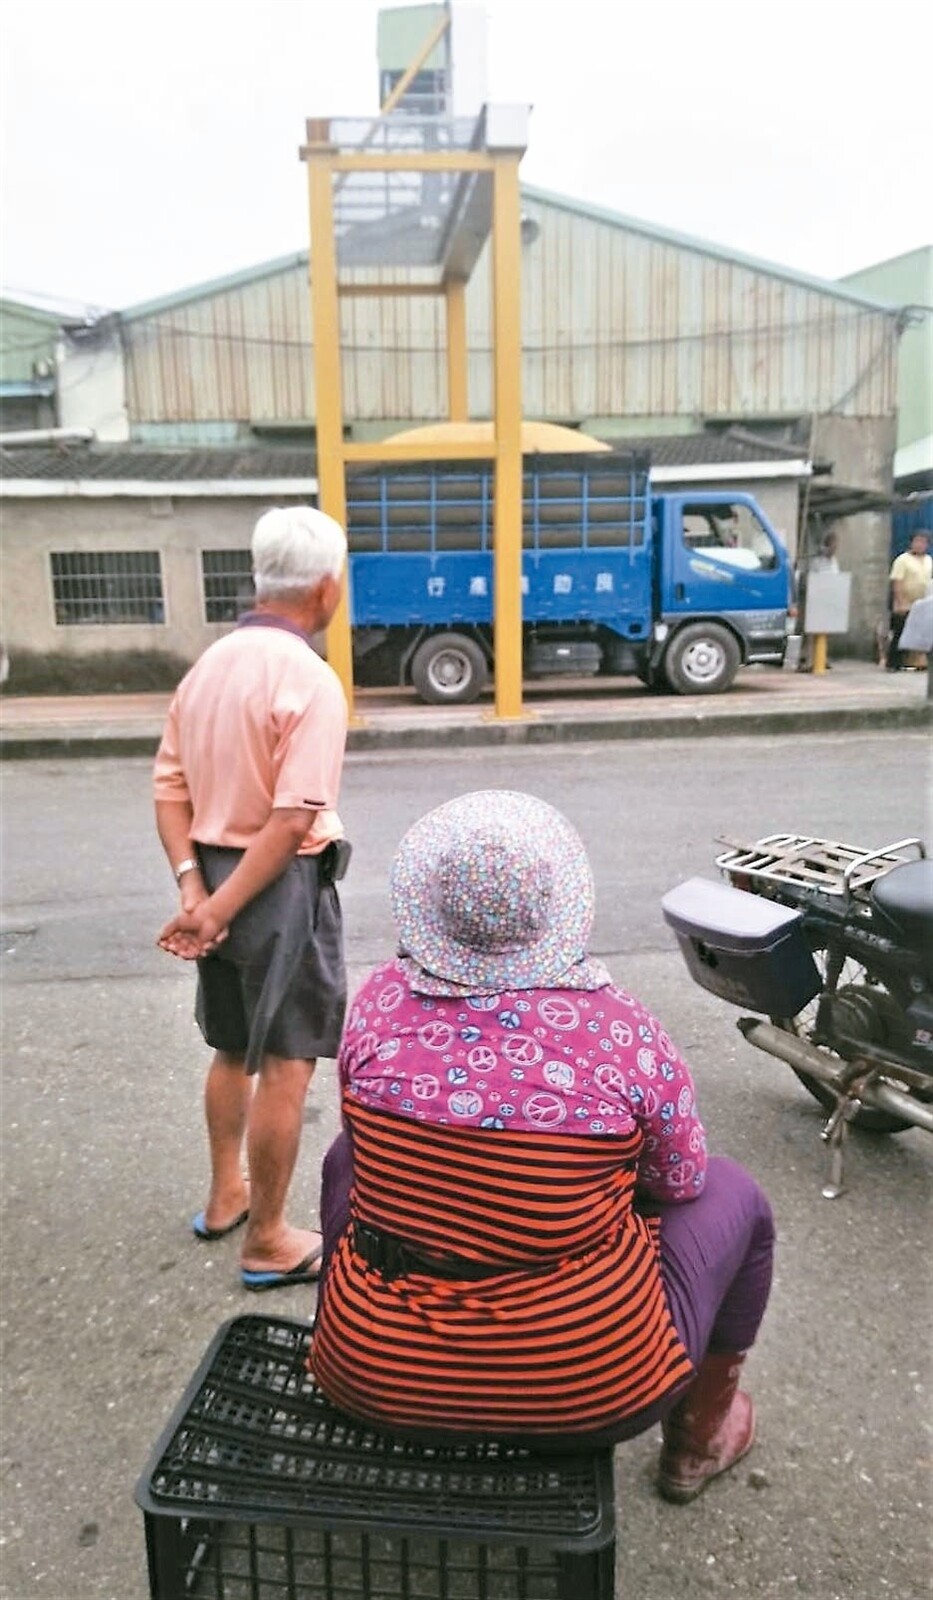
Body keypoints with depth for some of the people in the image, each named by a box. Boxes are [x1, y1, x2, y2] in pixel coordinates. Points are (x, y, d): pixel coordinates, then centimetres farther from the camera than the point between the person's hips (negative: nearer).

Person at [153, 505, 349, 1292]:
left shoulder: (209, 664, 7)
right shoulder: (309, 679, -17)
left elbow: (170, 788, 4)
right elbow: (294, 820, -24)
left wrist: (194, 888, -3)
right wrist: (219, 909, -18)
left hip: (217, 877, 8)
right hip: (280, 886, -8)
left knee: (234, 1050, 23)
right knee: (285, 1067, 6)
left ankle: (226, 1196, 41)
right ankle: (268, 1243, 19)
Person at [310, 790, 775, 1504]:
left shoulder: (380, 1001, -12)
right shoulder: (622, 1029, -19)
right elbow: (682, 1181, -1)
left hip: (374, 1378, 3)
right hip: (586, 1393, -2)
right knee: (733, 1192, 20)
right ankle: (702, 1436, 37)